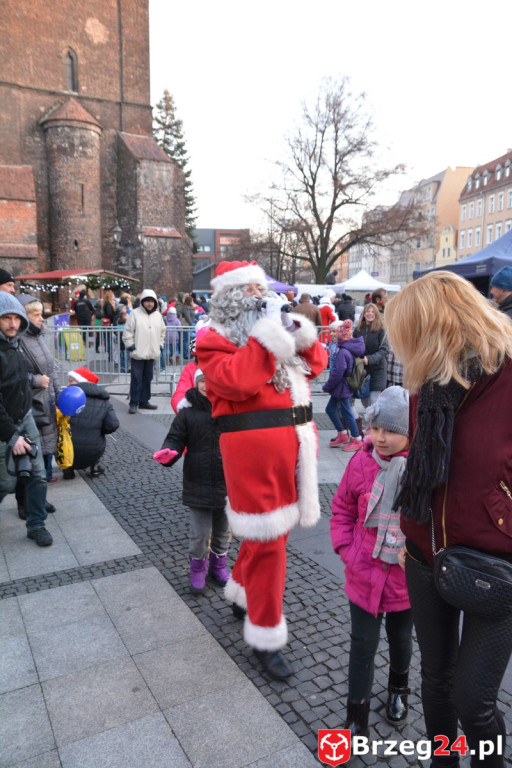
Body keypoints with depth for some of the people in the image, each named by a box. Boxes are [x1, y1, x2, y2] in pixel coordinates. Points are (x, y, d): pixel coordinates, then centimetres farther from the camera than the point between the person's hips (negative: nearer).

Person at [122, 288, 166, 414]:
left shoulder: (158, 315, 10)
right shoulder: (135, 314, -4)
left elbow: (162, 332, 21)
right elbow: (127, 332, -5)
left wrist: (160, 345, 13)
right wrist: (130, 345, -10)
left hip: (152, 353, 5)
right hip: (138, 353, -5)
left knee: (147, 378, 12)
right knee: (136, 379, -3)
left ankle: (144, 401, 23)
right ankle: (134, 403, 4)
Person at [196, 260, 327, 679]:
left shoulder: (274, 324, 17)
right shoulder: (215, 340, -4)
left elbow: (315, 365, 15)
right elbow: (236, 380, -23)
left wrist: (299, 331, -1)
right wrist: (269, 334, -18)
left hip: (293, 444, 7)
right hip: (255, 449, -7)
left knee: (275, 529, 20)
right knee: (267, 539, -1)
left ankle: (243, 593, 45)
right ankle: (266, 638, 17)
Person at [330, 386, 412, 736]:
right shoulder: (361, 462, -13)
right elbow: (342, 510, 0)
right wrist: (347, 550, -8)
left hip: (407, 578, 0)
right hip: (364, 576, 0)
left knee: (400, 639, 25)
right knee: (363, 646, 11)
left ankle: (399, 690, 54)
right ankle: (357, 718, 30)